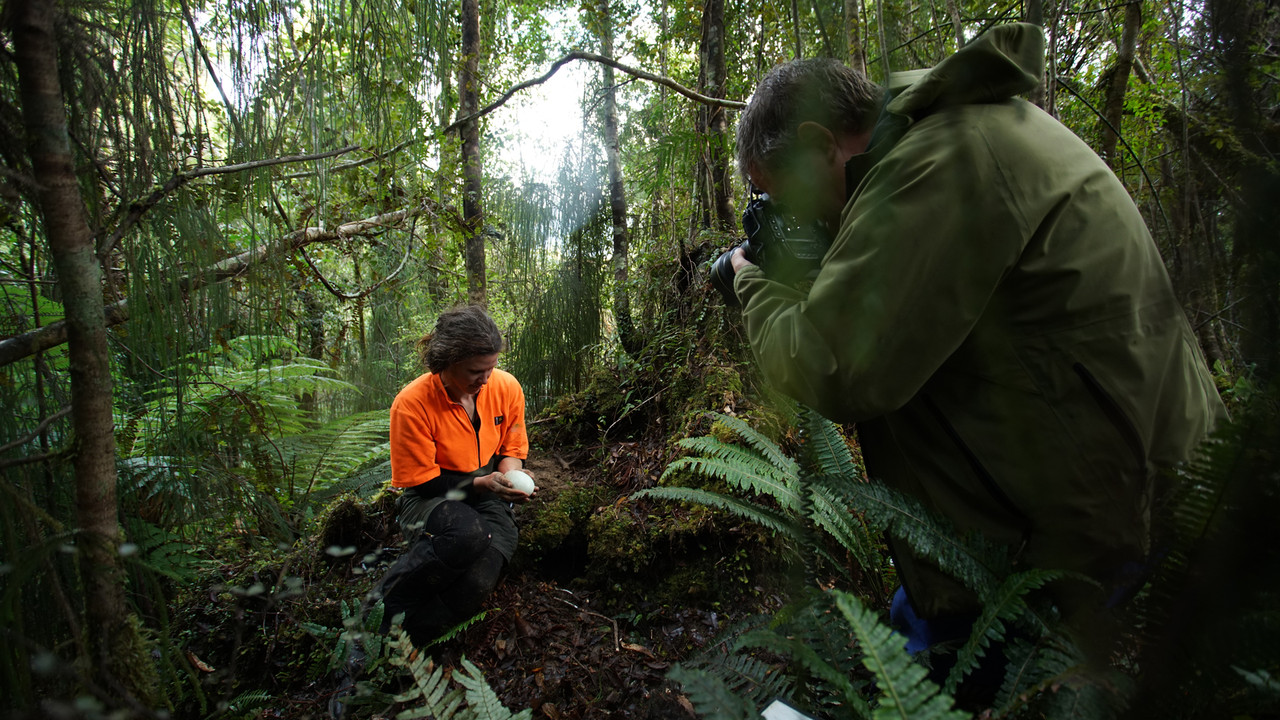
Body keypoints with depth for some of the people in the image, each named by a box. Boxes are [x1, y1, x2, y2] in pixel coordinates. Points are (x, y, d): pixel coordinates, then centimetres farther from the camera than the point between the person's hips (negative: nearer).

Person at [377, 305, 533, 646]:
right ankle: (382, 611, -17)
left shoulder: (506, 387, -5)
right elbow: (420, 480, -12)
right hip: (431, 498, -3)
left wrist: (508, 478, -15)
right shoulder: (412, 404, -18)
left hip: (486, 495, 3)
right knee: (468, 533, -41)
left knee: (479, 580, -31)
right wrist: (481, 483, -24)